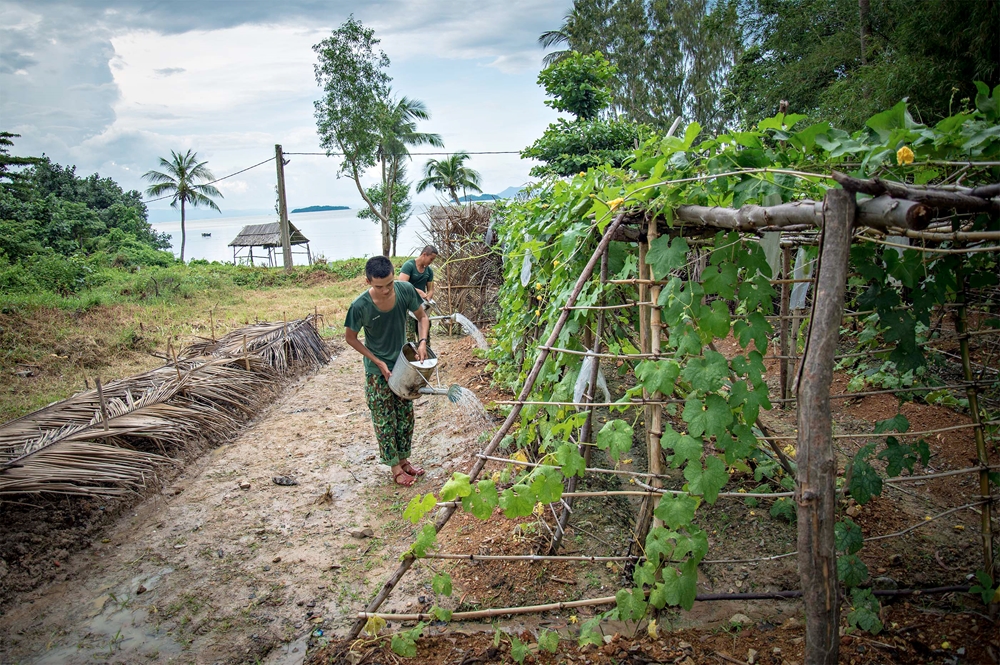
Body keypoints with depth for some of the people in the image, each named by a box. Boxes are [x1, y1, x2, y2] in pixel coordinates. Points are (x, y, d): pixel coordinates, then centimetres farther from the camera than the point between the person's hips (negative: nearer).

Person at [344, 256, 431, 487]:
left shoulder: (405, 290, -19)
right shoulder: (360, 306, -27)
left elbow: (422, 317, -1)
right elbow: (350, 337, -10)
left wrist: (422, 342, -18)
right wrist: (378, 362, -14)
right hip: (377, 370, -4)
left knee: (406, 416, 16)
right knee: (385, 421, 7)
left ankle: (404, 460, 34)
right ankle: (395, 468, 23)